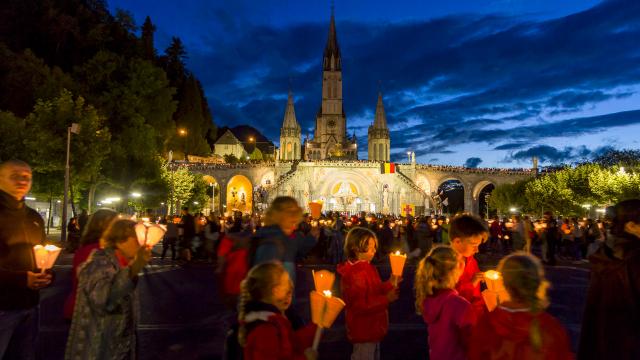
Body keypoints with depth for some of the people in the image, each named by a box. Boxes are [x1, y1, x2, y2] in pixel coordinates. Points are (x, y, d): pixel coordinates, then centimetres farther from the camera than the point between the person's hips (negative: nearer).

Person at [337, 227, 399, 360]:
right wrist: (386, 299, -28)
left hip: (372, 328, 10)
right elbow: (360, 306, -28)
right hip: (363, 331, -10)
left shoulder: (367, 267, 4)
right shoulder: (355, 274, -27)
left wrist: (390, 284, -3)